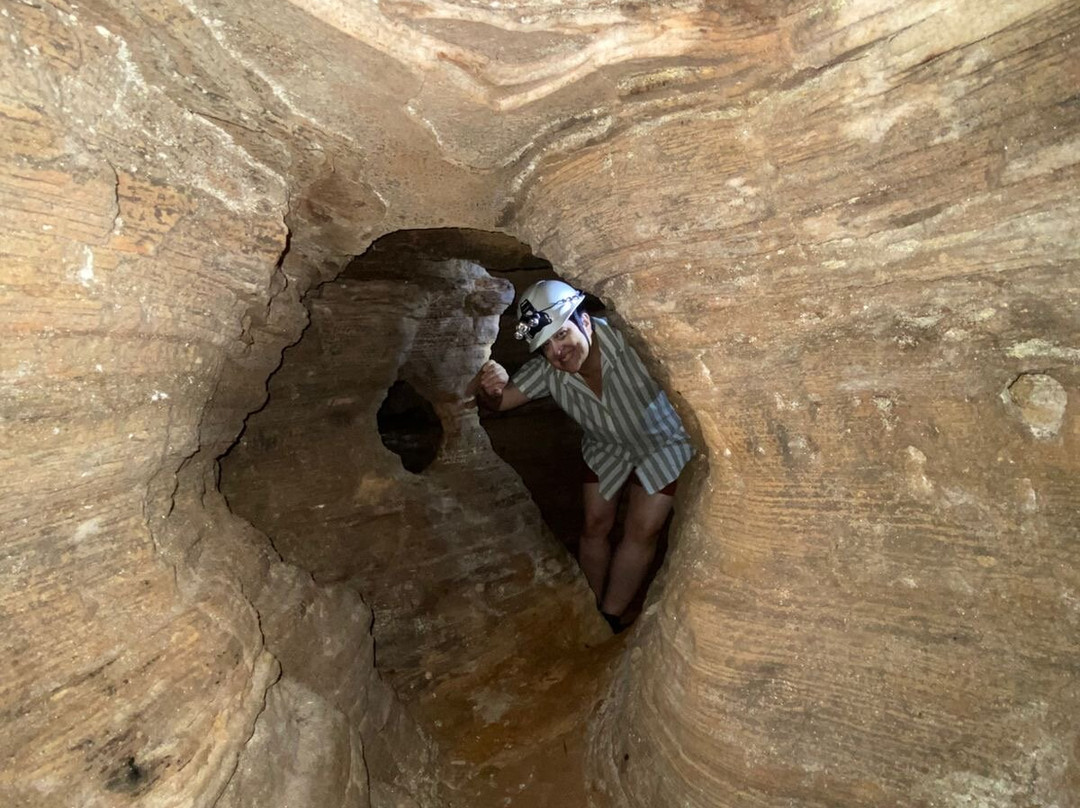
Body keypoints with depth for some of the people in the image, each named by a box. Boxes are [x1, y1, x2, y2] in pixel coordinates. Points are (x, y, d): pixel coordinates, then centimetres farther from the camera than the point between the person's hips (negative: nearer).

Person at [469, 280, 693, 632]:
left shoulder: (631, 340, -40)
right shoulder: (547, 371, -25)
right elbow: (500, 401, -18)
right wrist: (489, 388, -41)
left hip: (661, 442, -3)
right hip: (607, 447, 4)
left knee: (642, 533, -3)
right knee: (595, 526, 8)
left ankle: (609, 619, 17)